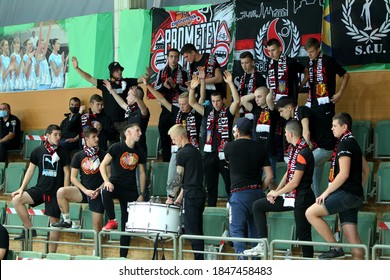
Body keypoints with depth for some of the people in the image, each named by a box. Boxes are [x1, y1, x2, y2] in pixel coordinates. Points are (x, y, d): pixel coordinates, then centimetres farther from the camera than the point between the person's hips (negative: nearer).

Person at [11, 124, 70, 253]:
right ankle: (29, 229, -9)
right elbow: (30, 170, 6)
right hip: (40, 188, 2)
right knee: (16, 200, -19)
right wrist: (22, 188, 0)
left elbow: (67, 173, 2)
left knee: (54, 222, -1)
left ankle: (52, 253, 10)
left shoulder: (62, 153, 0)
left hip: (56, 192, -1)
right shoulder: (38, 151, 2)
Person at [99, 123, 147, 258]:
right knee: (106, 192, -40)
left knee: (127, 224, 2)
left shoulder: (140, 152, 8)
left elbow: (142, 173, 13)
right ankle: (112, 221, -20)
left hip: (131, 190, 4)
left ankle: (123, 256, 8)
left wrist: (141, 194, 6)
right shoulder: (117, 147, -5)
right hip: (115, 184, -3)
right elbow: (103, 165, -7)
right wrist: (106, 181, -23)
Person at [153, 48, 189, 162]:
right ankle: (166, 162, 15)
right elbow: (155, 89, 6)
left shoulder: (183, 73, 2)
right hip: (165, 109, 4)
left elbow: (188, 90, -5)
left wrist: (175, 86, -19)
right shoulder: (161, 72, 12)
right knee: (164, 137, 7)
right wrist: (163, 85, -13)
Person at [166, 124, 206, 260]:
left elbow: (179, 178, -9)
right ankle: (201, 260, 10)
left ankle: (198, 260, -8)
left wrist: (170, 197, 0)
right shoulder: (196, 152, 17)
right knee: (198, 231, 10)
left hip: (191, 196, -8)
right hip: (200, 195, 8)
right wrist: (180, 196, 20)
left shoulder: (182, 153, -9)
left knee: (192, 231, -7)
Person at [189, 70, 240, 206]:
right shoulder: (208, 111, 13)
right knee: (211, 185, 10)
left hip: (224, 154, -4)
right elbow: (192, 102, 9)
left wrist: (230, 83, -22)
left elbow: (237, 101, -16)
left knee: (230, 184, -4)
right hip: (210, 153, 4)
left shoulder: (228, 112, 1)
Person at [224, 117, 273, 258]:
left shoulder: (230, 147, -2)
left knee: (236, 229, -6)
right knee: (256, 230, 13)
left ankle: (242, 258, -22)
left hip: (239, 193, -5)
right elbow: (269, 175, 4)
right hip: (257, 191, 5)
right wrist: (260, 189, 14)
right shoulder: (261, 148, 7)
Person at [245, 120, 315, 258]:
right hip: (290, 196, 10)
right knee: (257, 206, 7)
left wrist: (277, 193, -7)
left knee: (303, 234, -4)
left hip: (301, 199, -10)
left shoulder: (304, 152, -19)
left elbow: (295, 182, -19)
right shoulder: (294, 149, 11)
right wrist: (276, 191, 2)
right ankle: (263, 244, 2)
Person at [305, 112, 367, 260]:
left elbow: (344, 174, -20)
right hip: (355, 195, 10)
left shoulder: (345, 144, -11)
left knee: (311, 213, -12)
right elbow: (365, 171, 25)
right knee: (352, 236, 7)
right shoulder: (353, 143, 19)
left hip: (346, 193, -10)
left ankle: (335, 248, -11)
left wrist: (326, 192, -15)